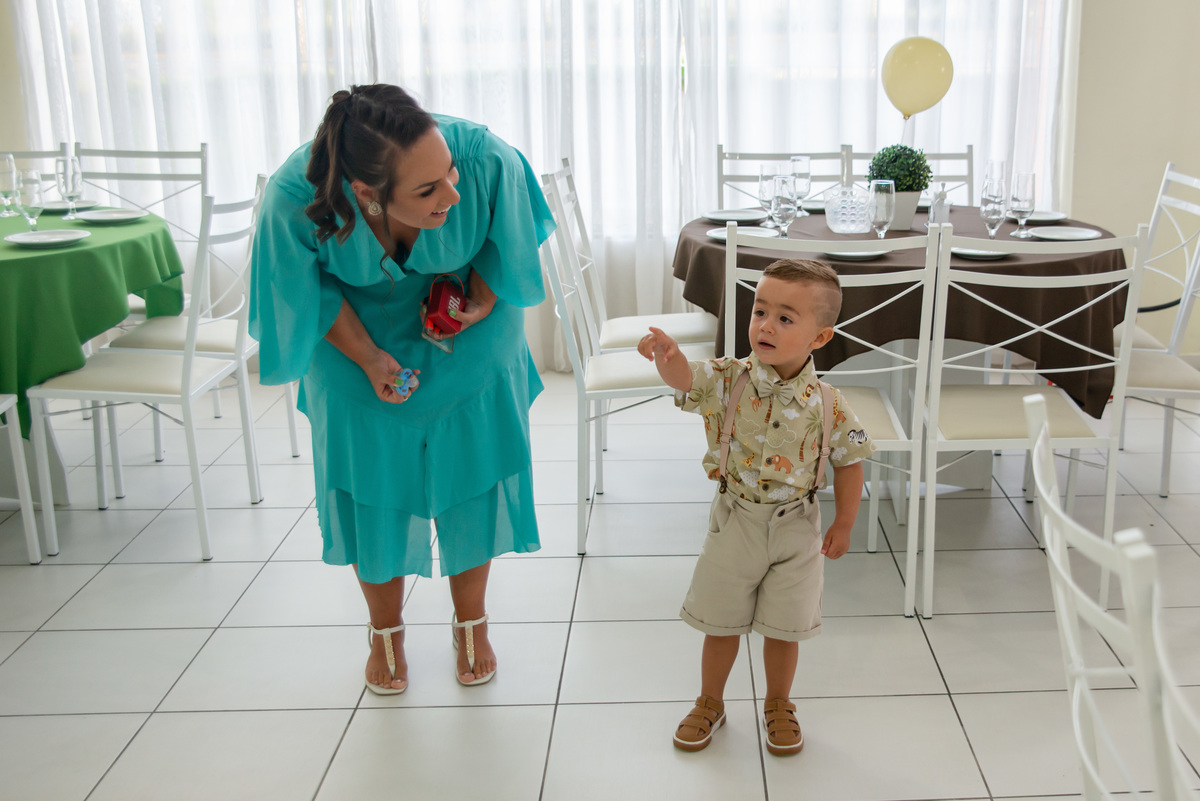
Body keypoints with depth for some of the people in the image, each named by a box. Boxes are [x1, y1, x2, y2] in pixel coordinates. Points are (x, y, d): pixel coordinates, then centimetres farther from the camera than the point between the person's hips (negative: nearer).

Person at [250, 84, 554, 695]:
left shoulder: (487, 159, -36)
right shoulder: (294, 197, -36)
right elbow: (311, 292, -14)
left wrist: (479, 304, -10)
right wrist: (367, 357, -19)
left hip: (469, 353, 1)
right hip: (361, 354, 0)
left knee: (470, 484, 12)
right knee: (374, 493, 12)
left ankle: (471, 622, 39)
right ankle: (386, 631, 40)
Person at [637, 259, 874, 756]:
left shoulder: (827, 404, -13)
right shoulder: (729, 380, -13)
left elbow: (848, 462, -2)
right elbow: (686, 380, -31)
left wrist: (843, 525, 0)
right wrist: (669, 356, -54)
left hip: (795, 529, 0)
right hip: (734, 522, 1)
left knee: (784, 628, 14)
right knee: (721, 622, 15)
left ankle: (778, 706, 39)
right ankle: (710, 703, 38)